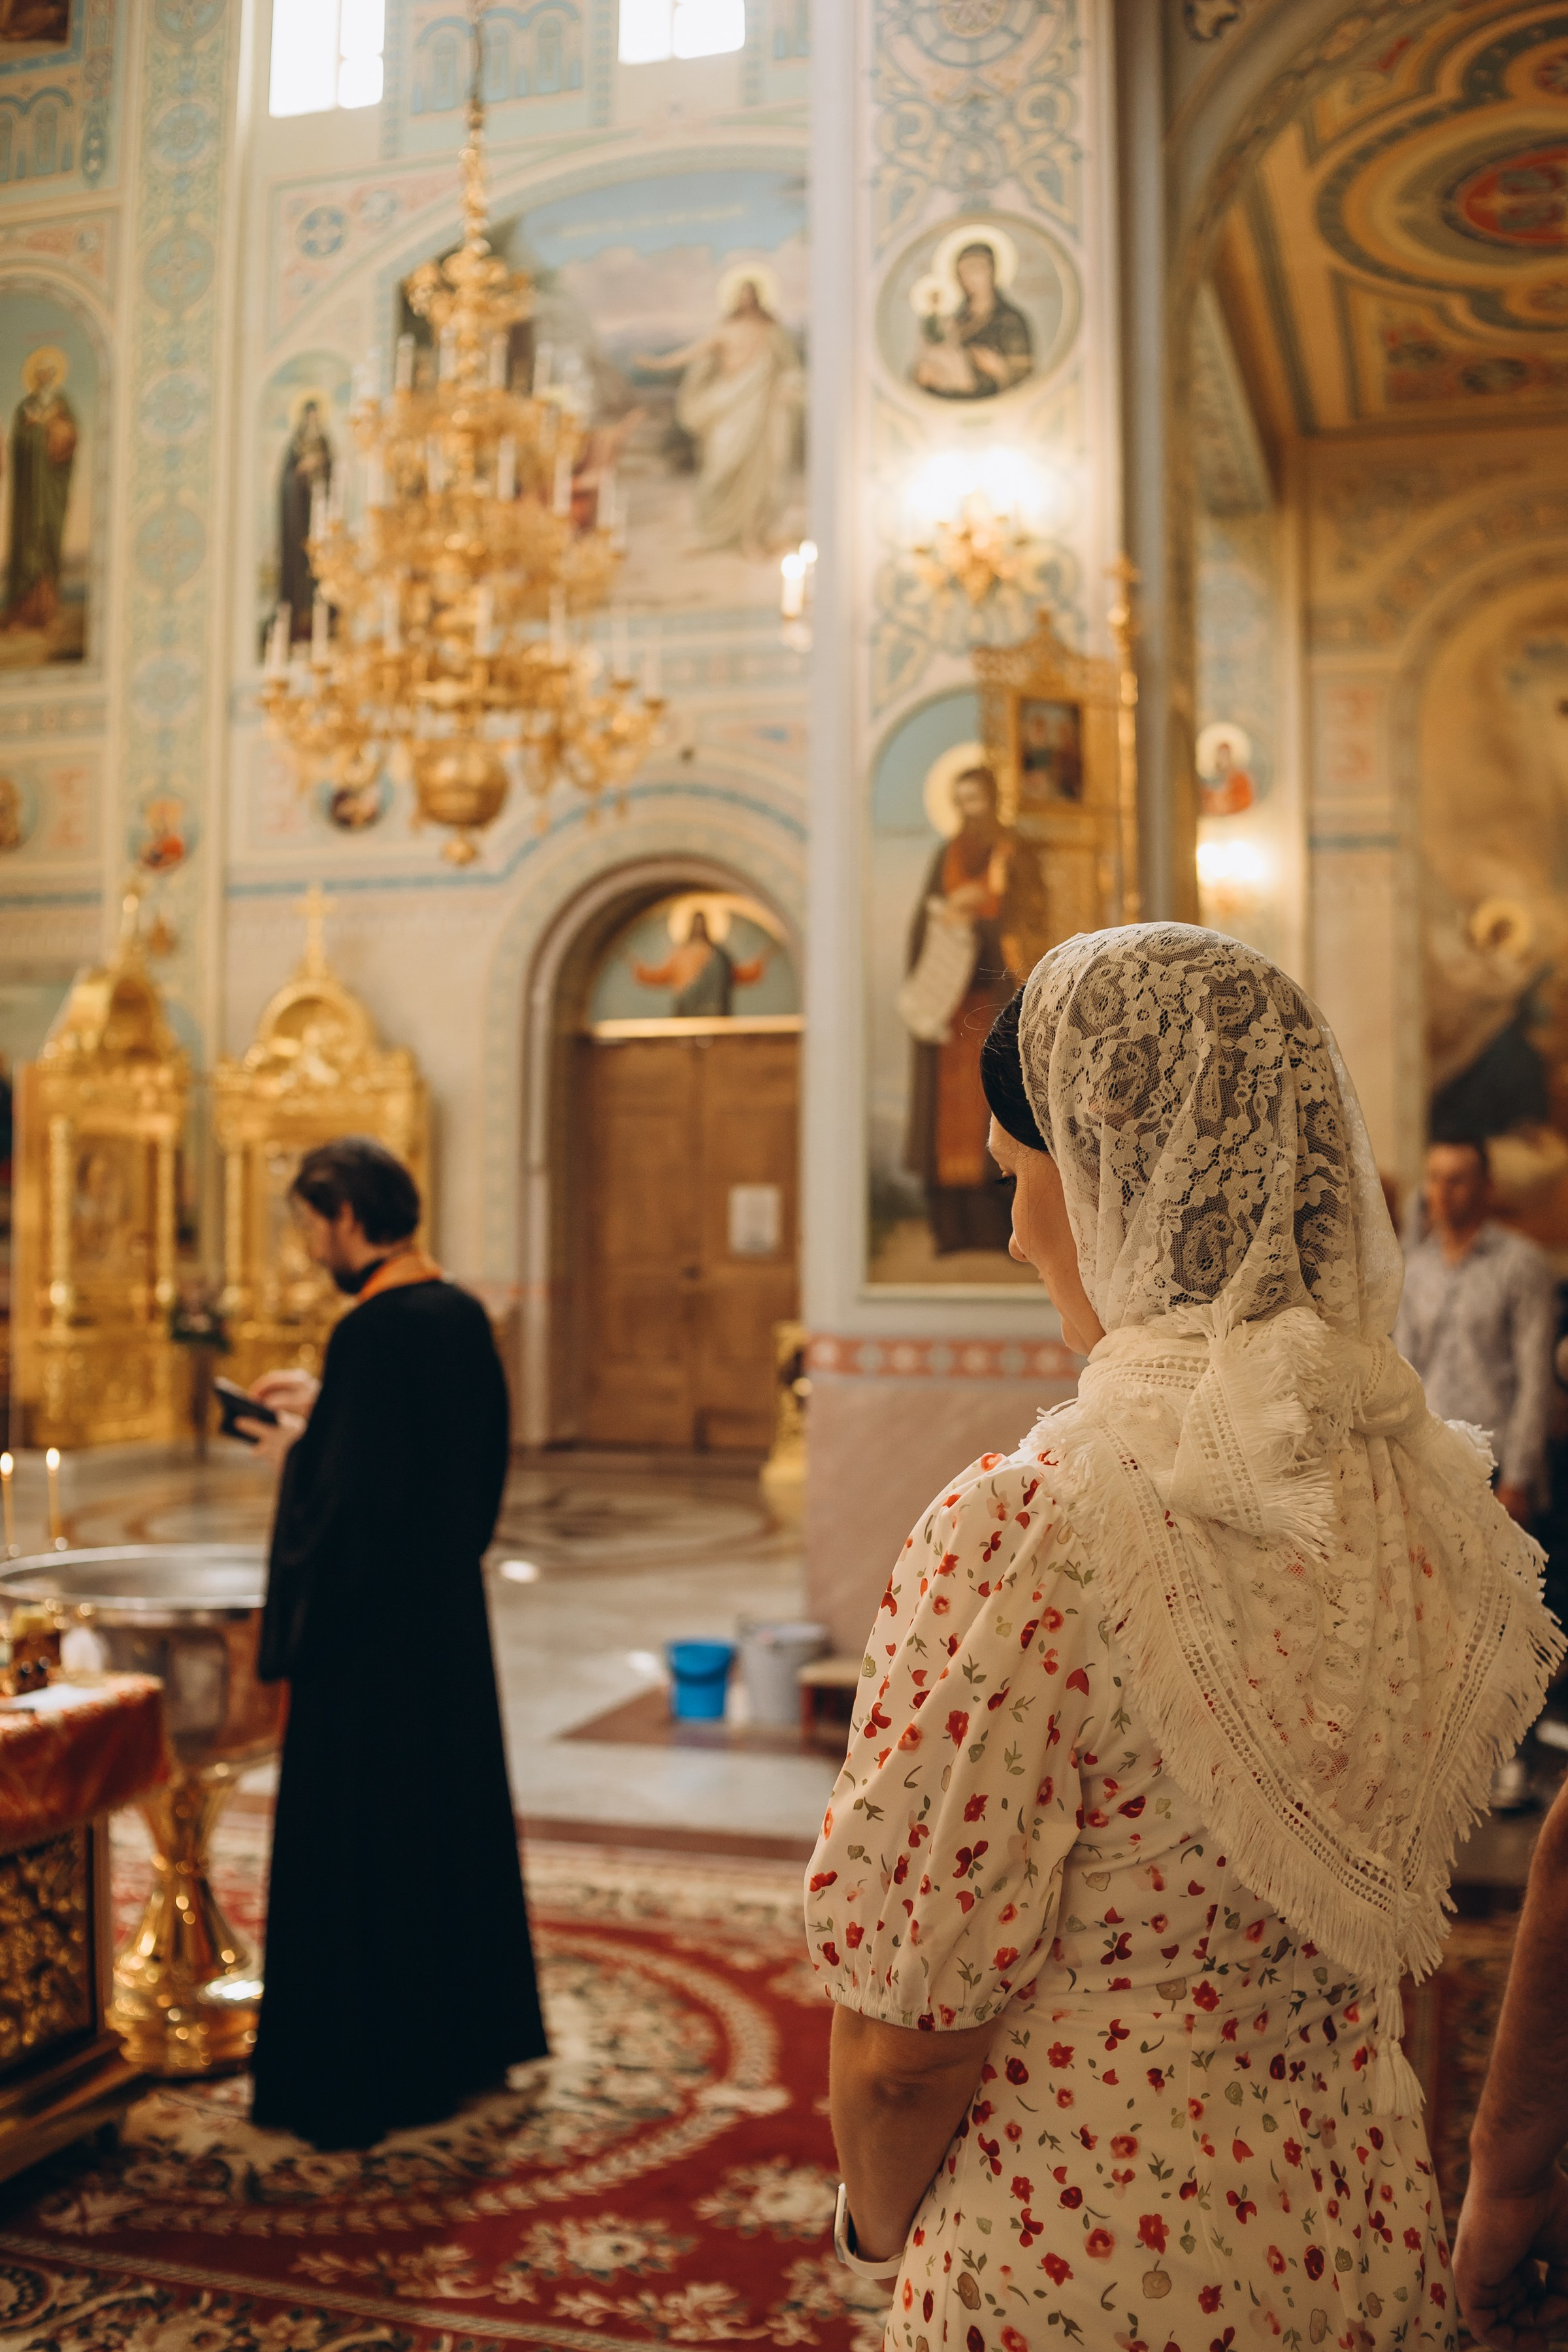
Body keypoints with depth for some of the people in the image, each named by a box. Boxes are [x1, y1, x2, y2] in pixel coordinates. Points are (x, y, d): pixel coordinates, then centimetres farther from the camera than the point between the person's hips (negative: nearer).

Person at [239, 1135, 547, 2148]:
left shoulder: (372, 1331, -23)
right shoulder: (461, 1312, 3)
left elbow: (354, 1501, -25)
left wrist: (297, 1450, -7)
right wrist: (324, 1405, 14)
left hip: (370, 1624, -9)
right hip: (451, 1610, 9)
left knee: (353, 1844, 4)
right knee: (454, 1817, 19)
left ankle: (358, 2077, 16)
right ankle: (468, 2035, 35)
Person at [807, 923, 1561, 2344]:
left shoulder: (1028, 1530, -26)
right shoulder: (1431, 1489, -5)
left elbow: (906, 2043, -19)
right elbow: (1375, 1912, 8)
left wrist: (879, 2226, 1)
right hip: (1375, 2236, 6)